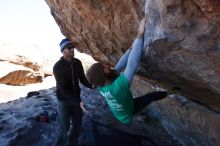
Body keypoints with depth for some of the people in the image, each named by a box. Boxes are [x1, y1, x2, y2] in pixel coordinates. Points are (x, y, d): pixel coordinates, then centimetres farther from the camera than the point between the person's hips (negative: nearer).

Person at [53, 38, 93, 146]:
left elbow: (83, 79, 1)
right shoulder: (58, 67, -18)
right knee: (64, 126, 4)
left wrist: (93, 85, -19)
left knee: (77, 125, 11)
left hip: (76, 99, 4)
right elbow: (62, 88, -23)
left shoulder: (77, 63, -4)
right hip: (63, 100, -4)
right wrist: (77, 102, -31)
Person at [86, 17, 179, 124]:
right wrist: (140, 34, -49)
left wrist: (132, 47, -22)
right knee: (152, 95, 6)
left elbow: (120, 66, -20)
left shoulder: (102, 86, -26)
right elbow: (133, 63, -53)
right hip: (128, 113, -5)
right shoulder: (117, 87, -49)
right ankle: (170, 92, 32)